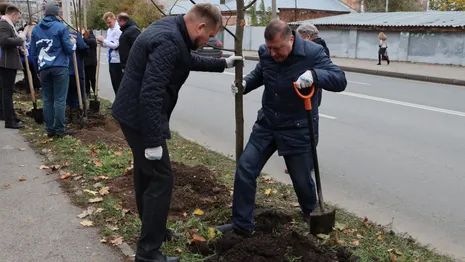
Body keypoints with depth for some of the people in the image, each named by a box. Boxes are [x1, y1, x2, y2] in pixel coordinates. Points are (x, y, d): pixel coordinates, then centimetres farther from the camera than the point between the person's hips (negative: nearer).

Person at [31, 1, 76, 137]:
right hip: (60, 68, -4)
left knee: (47, 100, 8)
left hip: (44, 69, 4)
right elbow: (69, 49, -2)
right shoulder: (61, 27, -3)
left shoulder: (36, 29, 11)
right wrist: (73, 43, 19)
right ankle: (60, 130, 0)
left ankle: (49, 129, 11)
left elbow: (33, 52, 13)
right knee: (60, 100, -2)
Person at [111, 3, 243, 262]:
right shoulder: (169, 41, -25)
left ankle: (152, 228, 40)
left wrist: (223, 64, 32)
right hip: (141, 117, -11)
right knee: (161, 178, -4)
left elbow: (190, 60, 28)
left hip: (134, 113, 11)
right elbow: (151, 94, -30)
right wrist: (154, 141, -27)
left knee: (147, 172, 21)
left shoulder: (171, 29, 8)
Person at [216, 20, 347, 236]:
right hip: (266, 124, 5)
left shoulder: (312, 53, -17)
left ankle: (312, 217, 42)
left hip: (298, 129, -4)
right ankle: (242, 225, 15)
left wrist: (314, 74, -40)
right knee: (245, 168, 1)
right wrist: (245, 83, -5)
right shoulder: (265, 52, -3)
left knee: (302, 180, 8)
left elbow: (340, 80, -21)